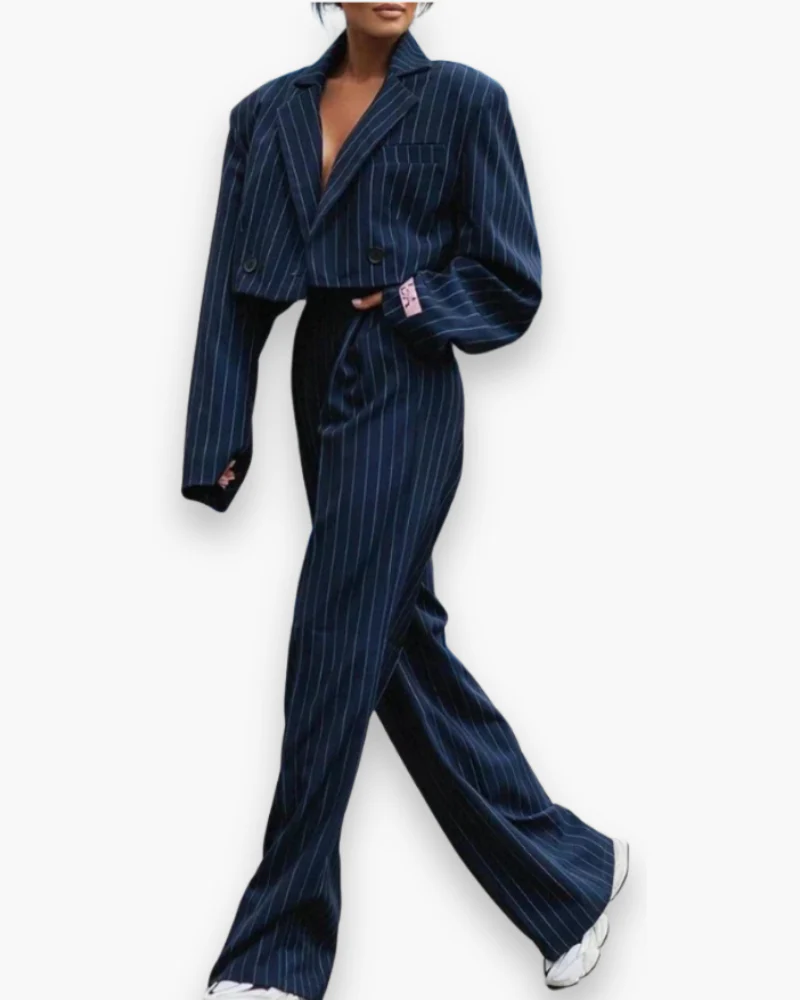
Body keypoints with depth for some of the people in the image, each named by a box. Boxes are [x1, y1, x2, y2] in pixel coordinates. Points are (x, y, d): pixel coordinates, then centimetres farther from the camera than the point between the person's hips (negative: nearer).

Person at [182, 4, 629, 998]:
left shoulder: (463, 99, -2)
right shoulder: (267, 113, 10)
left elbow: (511, 283, -1)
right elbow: (232, 291, 6)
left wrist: (410, 300, -13)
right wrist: (219, 441, 0)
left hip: (402, 394, -6)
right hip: (319, 386, 6)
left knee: (333, 652, -6)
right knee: (404, 644, 10)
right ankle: (571, 868, 25)